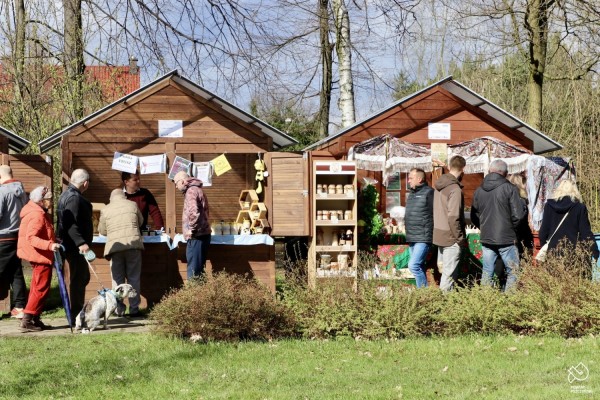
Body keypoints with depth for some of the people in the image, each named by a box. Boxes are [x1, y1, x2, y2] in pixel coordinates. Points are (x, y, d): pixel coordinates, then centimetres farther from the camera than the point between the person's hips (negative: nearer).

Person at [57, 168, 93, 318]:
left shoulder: (68, 194, 16)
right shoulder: (74, 197, -18)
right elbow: (71, 224, -27)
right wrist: (81, 242, -31)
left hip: (74, 245, 11)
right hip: (76, 246, -11)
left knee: (83, 277, 18)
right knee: (78, 279, -7)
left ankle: (77, 312, 24)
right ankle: (77, 315, -5)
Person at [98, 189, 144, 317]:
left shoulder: (105, 210, 6)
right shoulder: (132, 205, 7)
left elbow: (102, 231, 13)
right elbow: (141, 222, 19)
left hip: (115, 246, 0)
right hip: (133, 244, 0)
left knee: (117, 279, 6)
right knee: (133, 278, 6)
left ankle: (119, 310, 4)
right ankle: (134, 309, 5)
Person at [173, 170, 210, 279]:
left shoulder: (191, 191, -12)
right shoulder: (197, 190, 20)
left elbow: (194, 212, -27)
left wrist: (192, 229, -17)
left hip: (196, 237, -10)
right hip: (202, 234, 10)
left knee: (193, 271, -10)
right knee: (199, 269, 13)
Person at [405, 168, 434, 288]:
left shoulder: (429, 193, -9)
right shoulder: (412, 194, 17)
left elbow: (434, 216, -14)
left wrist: (428, 235, -18)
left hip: (423, 239, -9)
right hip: (412, 239, 9)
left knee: (413, 265, -17)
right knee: (419, 268, 11)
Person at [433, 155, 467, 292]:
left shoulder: (439, 186, 8)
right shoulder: (455, 189, -17)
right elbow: (453, 217, -21)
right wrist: (461, 238, -12)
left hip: (438, 234, 8)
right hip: (450, 237, -8)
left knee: (443, 269, 15)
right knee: (449, 273, -4)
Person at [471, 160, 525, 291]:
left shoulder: (479, 190, 6)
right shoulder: (510, 189, -10)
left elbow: (474, 217, 13)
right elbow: (518, 215, -12)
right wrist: (512, 228, 5)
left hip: (486, 239, 5)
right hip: (506, 240, -5)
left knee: (487, 273, 11)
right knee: (512, 272, 3)